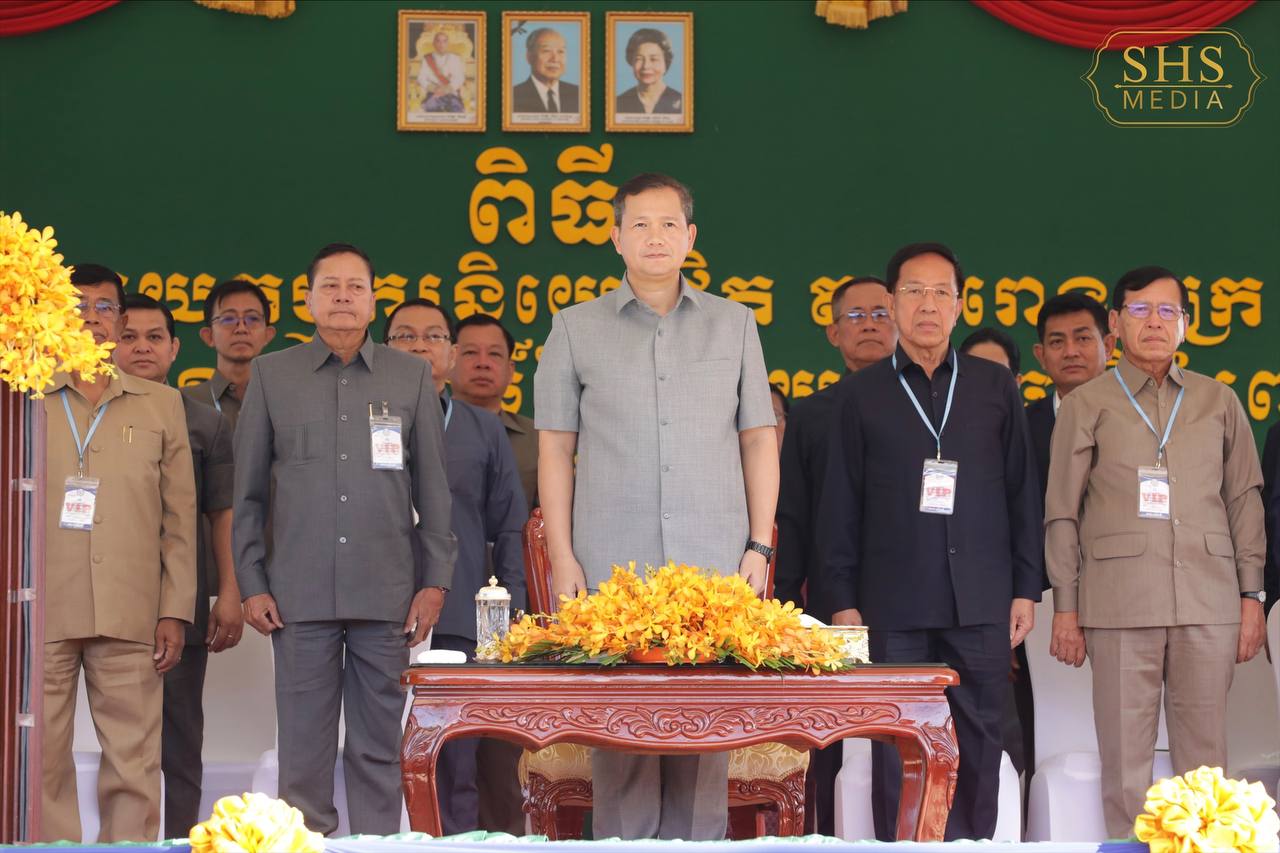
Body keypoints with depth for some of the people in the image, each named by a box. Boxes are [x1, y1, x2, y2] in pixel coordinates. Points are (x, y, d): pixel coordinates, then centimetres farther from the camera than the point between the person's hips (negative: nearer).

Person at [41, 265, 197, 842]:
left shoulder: (161, 405, 13)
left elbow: (180, 517, 11)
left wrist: (176, 610, 3)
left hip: (129, 616, 1)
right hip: (40, 614, 0)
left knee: (133, 768, -1)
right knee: (42, 762, -1)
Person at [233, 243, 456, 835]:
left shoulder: (411, 377, 9)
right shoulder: (272, 375, 8)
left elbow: (433, 490, 9)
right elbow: (247, 492, 9)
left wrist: (435, 580, 3)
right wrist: (251, 583, 3)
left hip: (386, 594, 0)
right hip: (300, 593, 0)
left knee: (379, 747, 3)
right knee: (303, 746, 1)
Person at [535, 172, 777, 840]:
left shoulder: (734, 324, 12)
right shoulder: (576, 328, 8)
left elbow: (758, 440, 12)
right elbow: (555, 451, 7)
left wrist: (760, 545, 3)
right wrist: (562, 557, 0)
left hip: (715, 565, 1)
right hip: (613, 561, -1)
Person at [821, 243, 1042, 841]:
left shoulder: (995, 387, 10)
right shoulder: (862, 394, 7)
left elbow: (1022, 492, 11)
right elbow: (841, 504, 6)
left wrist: (1026, 587, 5)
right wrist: (843, 600, 0)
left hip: (981, 603, 1)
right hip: (895, 605, -1)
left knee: (978, 742, 4)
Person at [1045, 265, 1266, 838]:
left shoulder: (1219, 402, 13)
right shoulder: (1086, 405, 9)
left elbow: (1245, 501, 13)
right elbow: (1062, 513, 7)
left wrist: (1252, 595, 6)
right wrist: (1065, 608, 2)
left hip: (1210, 599, 1)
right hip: (1121, 599, -1)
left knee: (1205, 753, 1)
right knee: (1126, 754, -3)